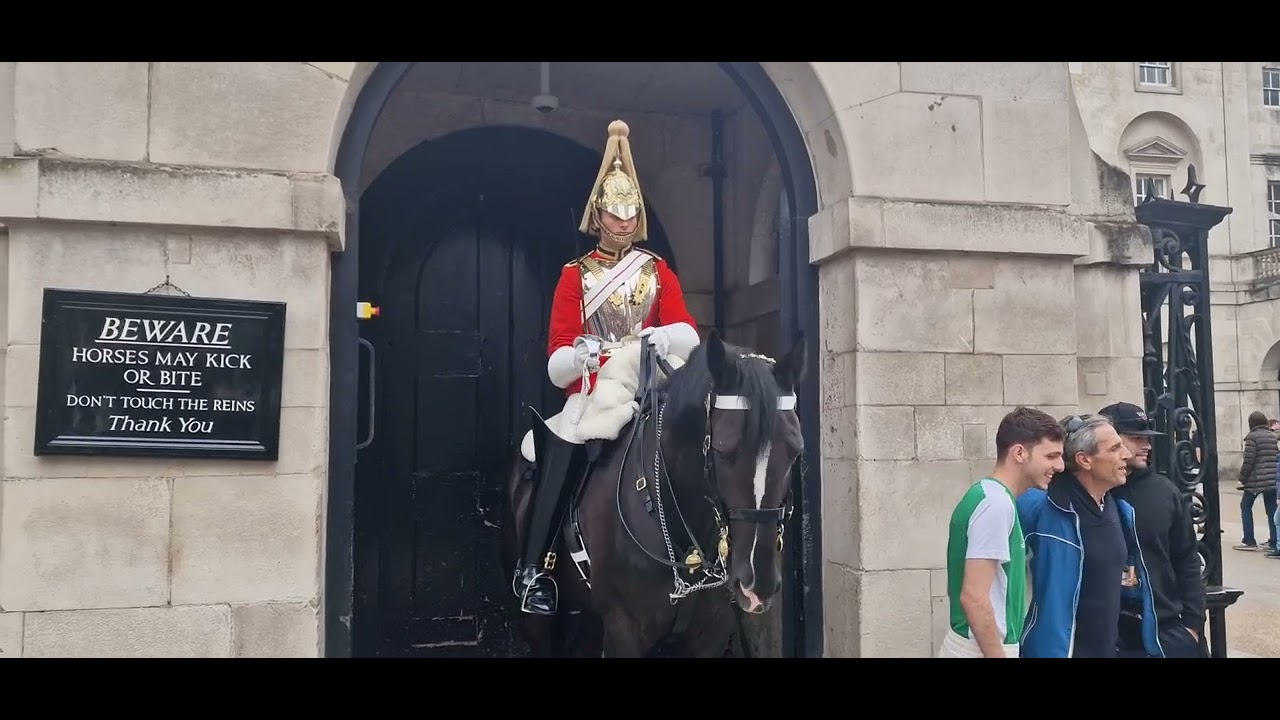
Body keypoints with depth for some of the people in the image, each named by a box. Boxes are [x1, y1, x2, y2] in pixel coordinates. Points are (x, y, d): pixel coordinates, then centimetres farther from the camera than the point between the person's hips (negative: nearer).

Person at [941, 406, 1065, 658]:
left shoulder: (986, 494, 10)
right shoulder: (996, 503, -18)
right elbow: (974, 597, -24)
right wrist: (998, 655, -21)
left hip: (970, 644, 9)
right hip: (983, 649, -9)